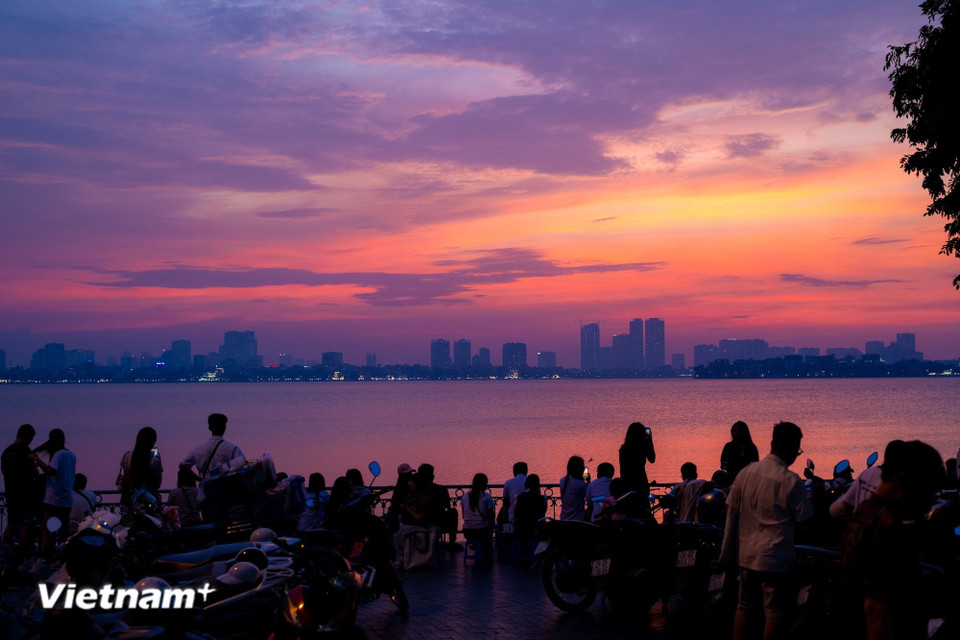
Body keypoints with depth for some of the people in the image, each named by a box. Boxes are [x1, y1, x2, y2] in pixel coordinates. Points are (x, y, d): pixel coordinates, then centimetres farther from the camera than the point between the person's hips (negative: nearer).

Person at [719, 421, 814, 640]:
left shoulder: (746, 472, 0)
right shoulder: (790, 481, -17)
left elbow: (731, 510, 6)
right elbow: (805, 518, -8)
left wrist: (729, 552, 14)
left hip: (746, 554, 6)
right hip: (775, 556, -6)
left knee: (745, 606, 16)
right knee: (776, 612, 4)